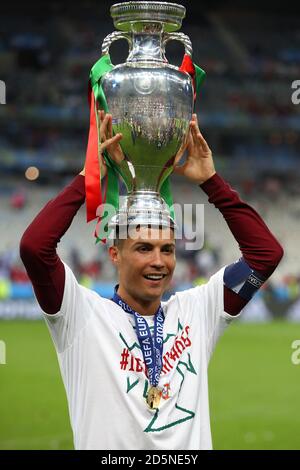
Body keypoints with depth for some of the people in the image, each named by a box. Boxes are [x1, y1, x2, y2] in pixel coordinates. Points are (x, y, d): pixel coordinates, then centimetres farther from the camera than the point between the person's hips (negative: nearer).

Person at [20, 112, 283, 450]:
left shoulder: (194, 312, 8)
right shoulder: (84, 316, -1)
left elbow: (266, 252, 5)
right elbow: (34, 246, -15)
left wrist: (210, 180, 1)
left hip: (192, 448, 2)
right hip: (106, 447, -2)